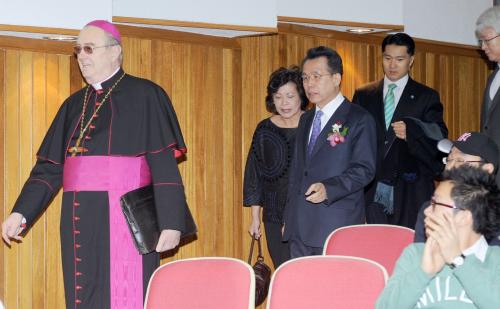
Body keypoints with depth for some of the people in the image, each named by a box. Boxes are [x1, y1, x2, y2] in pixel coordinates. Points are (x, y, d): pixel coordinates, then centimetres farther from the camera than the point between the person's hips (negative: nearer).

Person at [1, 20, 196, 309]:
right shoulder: (75, 105, 16)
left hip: (125, 219, -6)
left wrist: (171, 222, -15)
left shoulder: (144, 96, -2)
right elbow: (50, 167, 15)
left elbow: (164, 163, -9)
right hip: (81, 222, 6)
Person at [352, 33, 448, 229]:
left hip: (409, 189, -2)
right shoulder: (363, 95, 14)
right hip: (371, 189, 2)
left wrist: (410, 133, -18)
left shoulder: (427, 97, 7)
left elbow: (440, 138, 0)